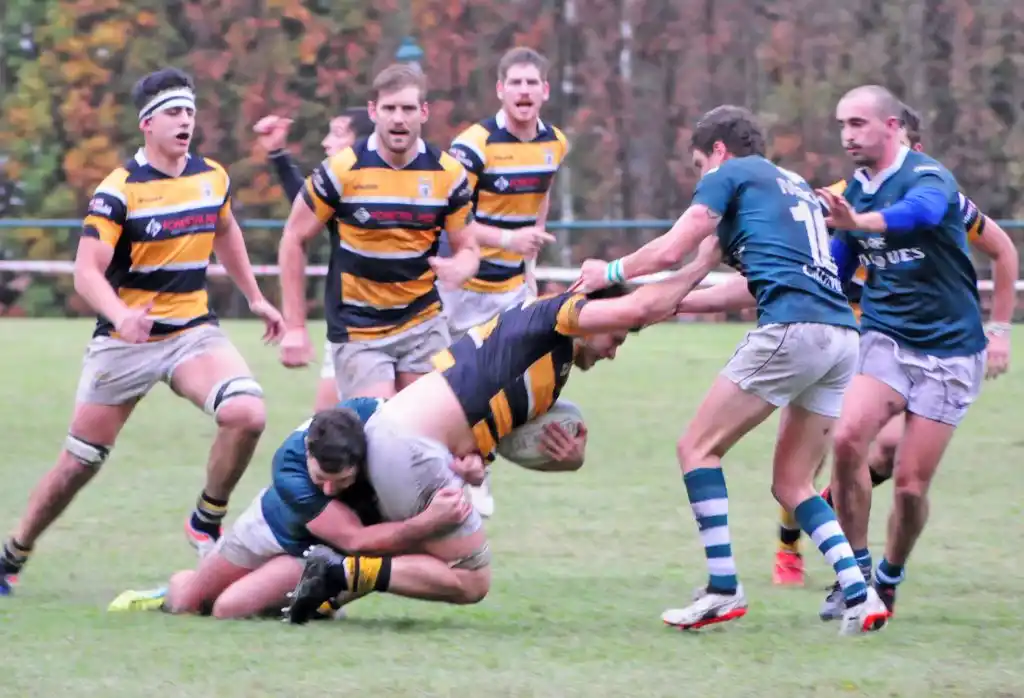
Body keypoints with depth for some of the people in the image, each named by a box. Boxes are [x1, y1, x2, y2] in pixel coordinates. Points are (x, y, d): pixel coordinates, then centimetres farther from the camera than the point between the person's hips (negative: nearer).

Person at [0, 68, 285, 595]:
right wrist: (120, 314, -39)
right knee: (79, 462, 2)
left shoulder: (213, 178, 3)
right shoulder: (118, 190, -14)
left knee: (246, 413, -24)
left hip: (193, 331, 4)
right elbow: (87, 271, -21)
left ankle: (206, 525, -4)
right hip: (125, 340, -4)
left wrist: (255, 298, 27)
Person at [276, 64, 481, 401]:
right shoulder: (342, 170, -11)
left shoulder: (447, 173, -3)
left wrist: (459, 268, -21)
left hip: (424, 325, 3)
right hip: (358, 331, -3)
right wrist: (295, 327, -7)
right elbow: (294, 240, -3)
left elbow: (468, 249, 6)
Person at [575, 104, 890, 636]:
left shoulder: (730, 174, 8)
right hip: (842, 335, 8)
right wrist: (674, 301, 42)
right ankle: (860, 597, -3)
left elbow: (669, 252, 2)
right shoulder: (794, 185, 31)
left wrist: (610, 273, 20)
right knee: (791, 484, 13)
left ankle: (723, 588, -6)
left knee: (698, 448, 3)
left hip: (791, 328, -8)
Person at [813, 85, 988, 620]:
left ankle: (889, 581, 18)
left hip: (948, 350, -5)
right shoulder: (855, 190, 7)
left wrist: (859, 222, -60)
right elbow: (835, 266, 22)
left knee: (911, 485, -8)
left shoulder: (928, 177, -16)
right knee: (848, 438, -23)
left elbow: (921, 211, -42)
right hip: (886, 338, 5)